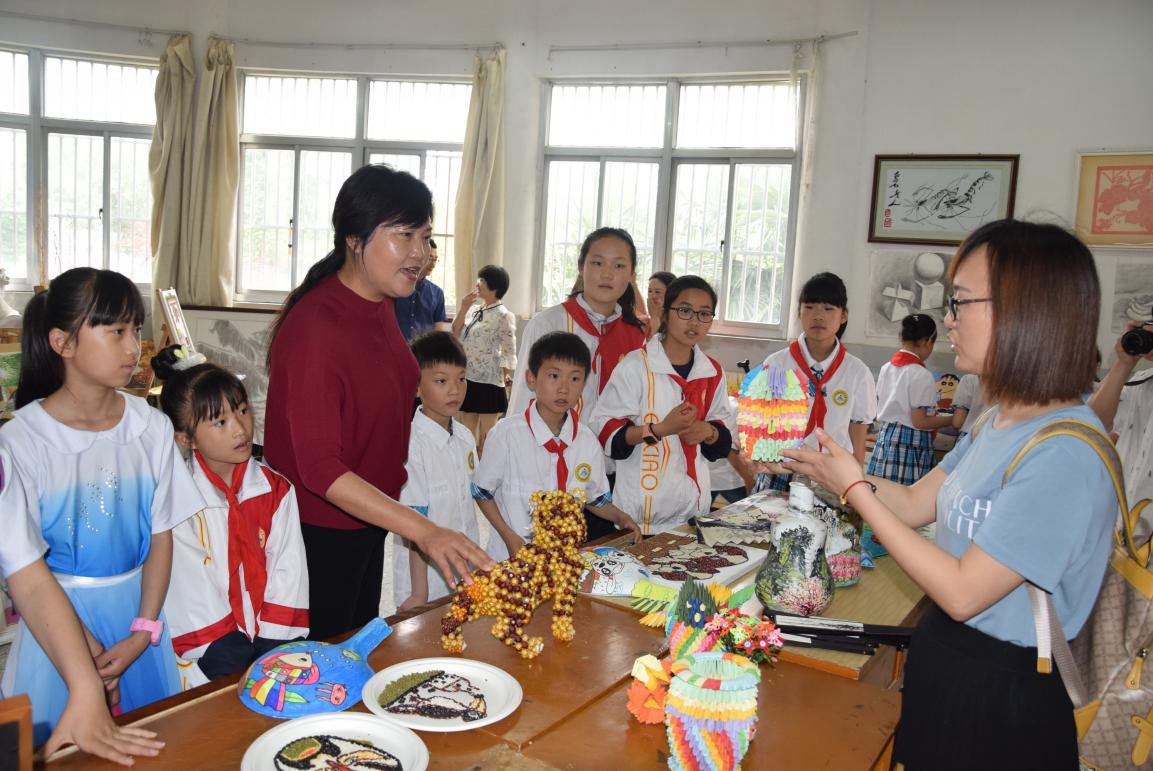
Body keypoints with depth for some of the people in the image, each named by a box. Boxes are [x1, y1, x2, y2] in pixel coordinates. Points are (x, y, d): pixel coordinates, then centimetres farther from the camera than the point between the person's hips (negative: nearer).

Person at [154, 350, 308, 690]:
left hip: (271, 638, 4)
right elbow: (192, 594, -9)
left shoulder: (277, 490, 6)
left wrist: (274, 648, -10)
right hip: (215, 648, -4)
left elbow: (288, 574, 2)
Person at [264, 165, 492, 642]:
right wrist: (422, 530, -38)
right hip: (320, 533, -8)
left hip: (369, 519, 8)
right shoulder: (314, 326, -27)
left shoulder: (380, 304, 0)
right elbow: (318, 468, -31)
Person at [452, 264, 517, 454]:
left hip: (489, 382, -7)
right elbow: (455, 335, 6)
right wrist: (464, 309, -2)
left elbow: (509, 351, -8)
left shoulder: (504, 316, -9)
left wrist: (506, 376, -14)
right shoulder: (474, 310, 10)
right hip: (468, 378, 7)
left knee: (486, 439, 2)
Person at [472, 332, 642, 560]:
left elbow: (596, 498, 17)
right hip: (513, 555, -3)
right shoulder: (507, 433, -8)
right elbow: (481, 492, 0)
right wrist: (509, 536, -8)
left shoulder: (588, 441, 3)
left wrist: (620, 517, 0)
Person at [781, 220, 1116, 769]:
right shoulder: (1002, 422, 2)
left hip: (999, 698, -8)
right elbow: (916, 504, 7)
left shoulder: (1063, 454, -27)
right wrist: (806, 462, 0)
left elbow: (963, 594, -25)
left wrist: (855, 491, -21)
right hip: (947, 661, 8)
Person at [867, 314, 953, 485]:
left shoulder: (886, 368, 7)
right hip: (912, 443, -7)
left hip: (885, 437, 7)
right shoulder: (922, 375, -14)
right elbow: (919, 422, -15)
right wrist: (952, 419, -3)